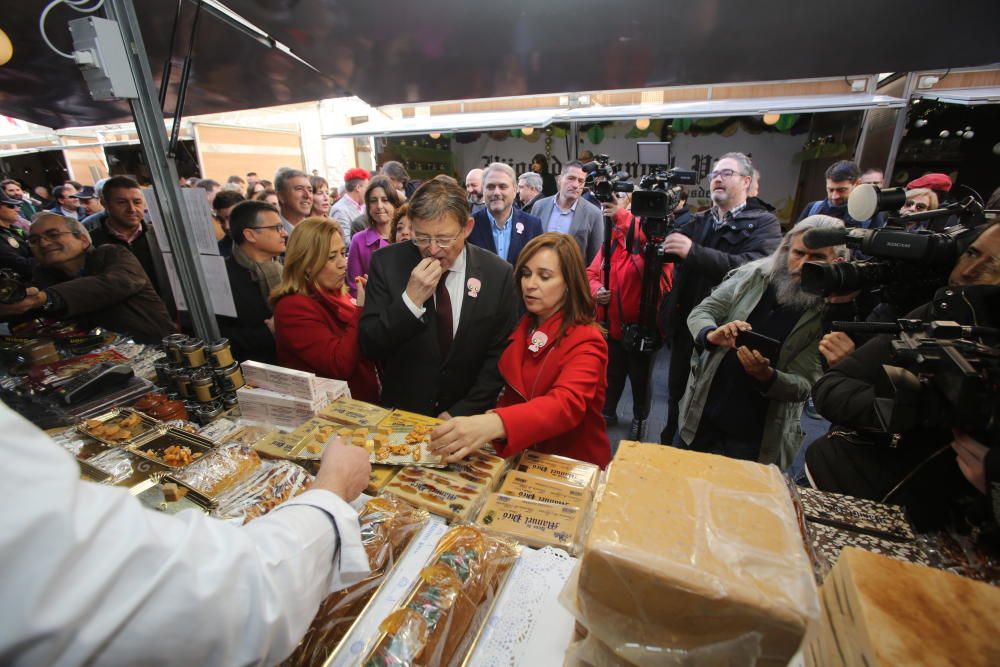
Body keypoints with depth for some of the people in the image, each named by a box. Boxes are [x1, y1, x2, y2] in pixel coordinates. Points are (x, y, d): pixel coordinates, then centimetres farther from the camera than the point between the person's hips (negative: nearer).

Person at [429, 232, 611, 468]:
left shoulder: (586, 342, -14)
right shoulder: (523, 326, 3)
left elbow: (566, 404, -31)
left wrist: (493, 425, -45)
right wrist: (491, 418, -9)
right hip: (521, 456, 5)